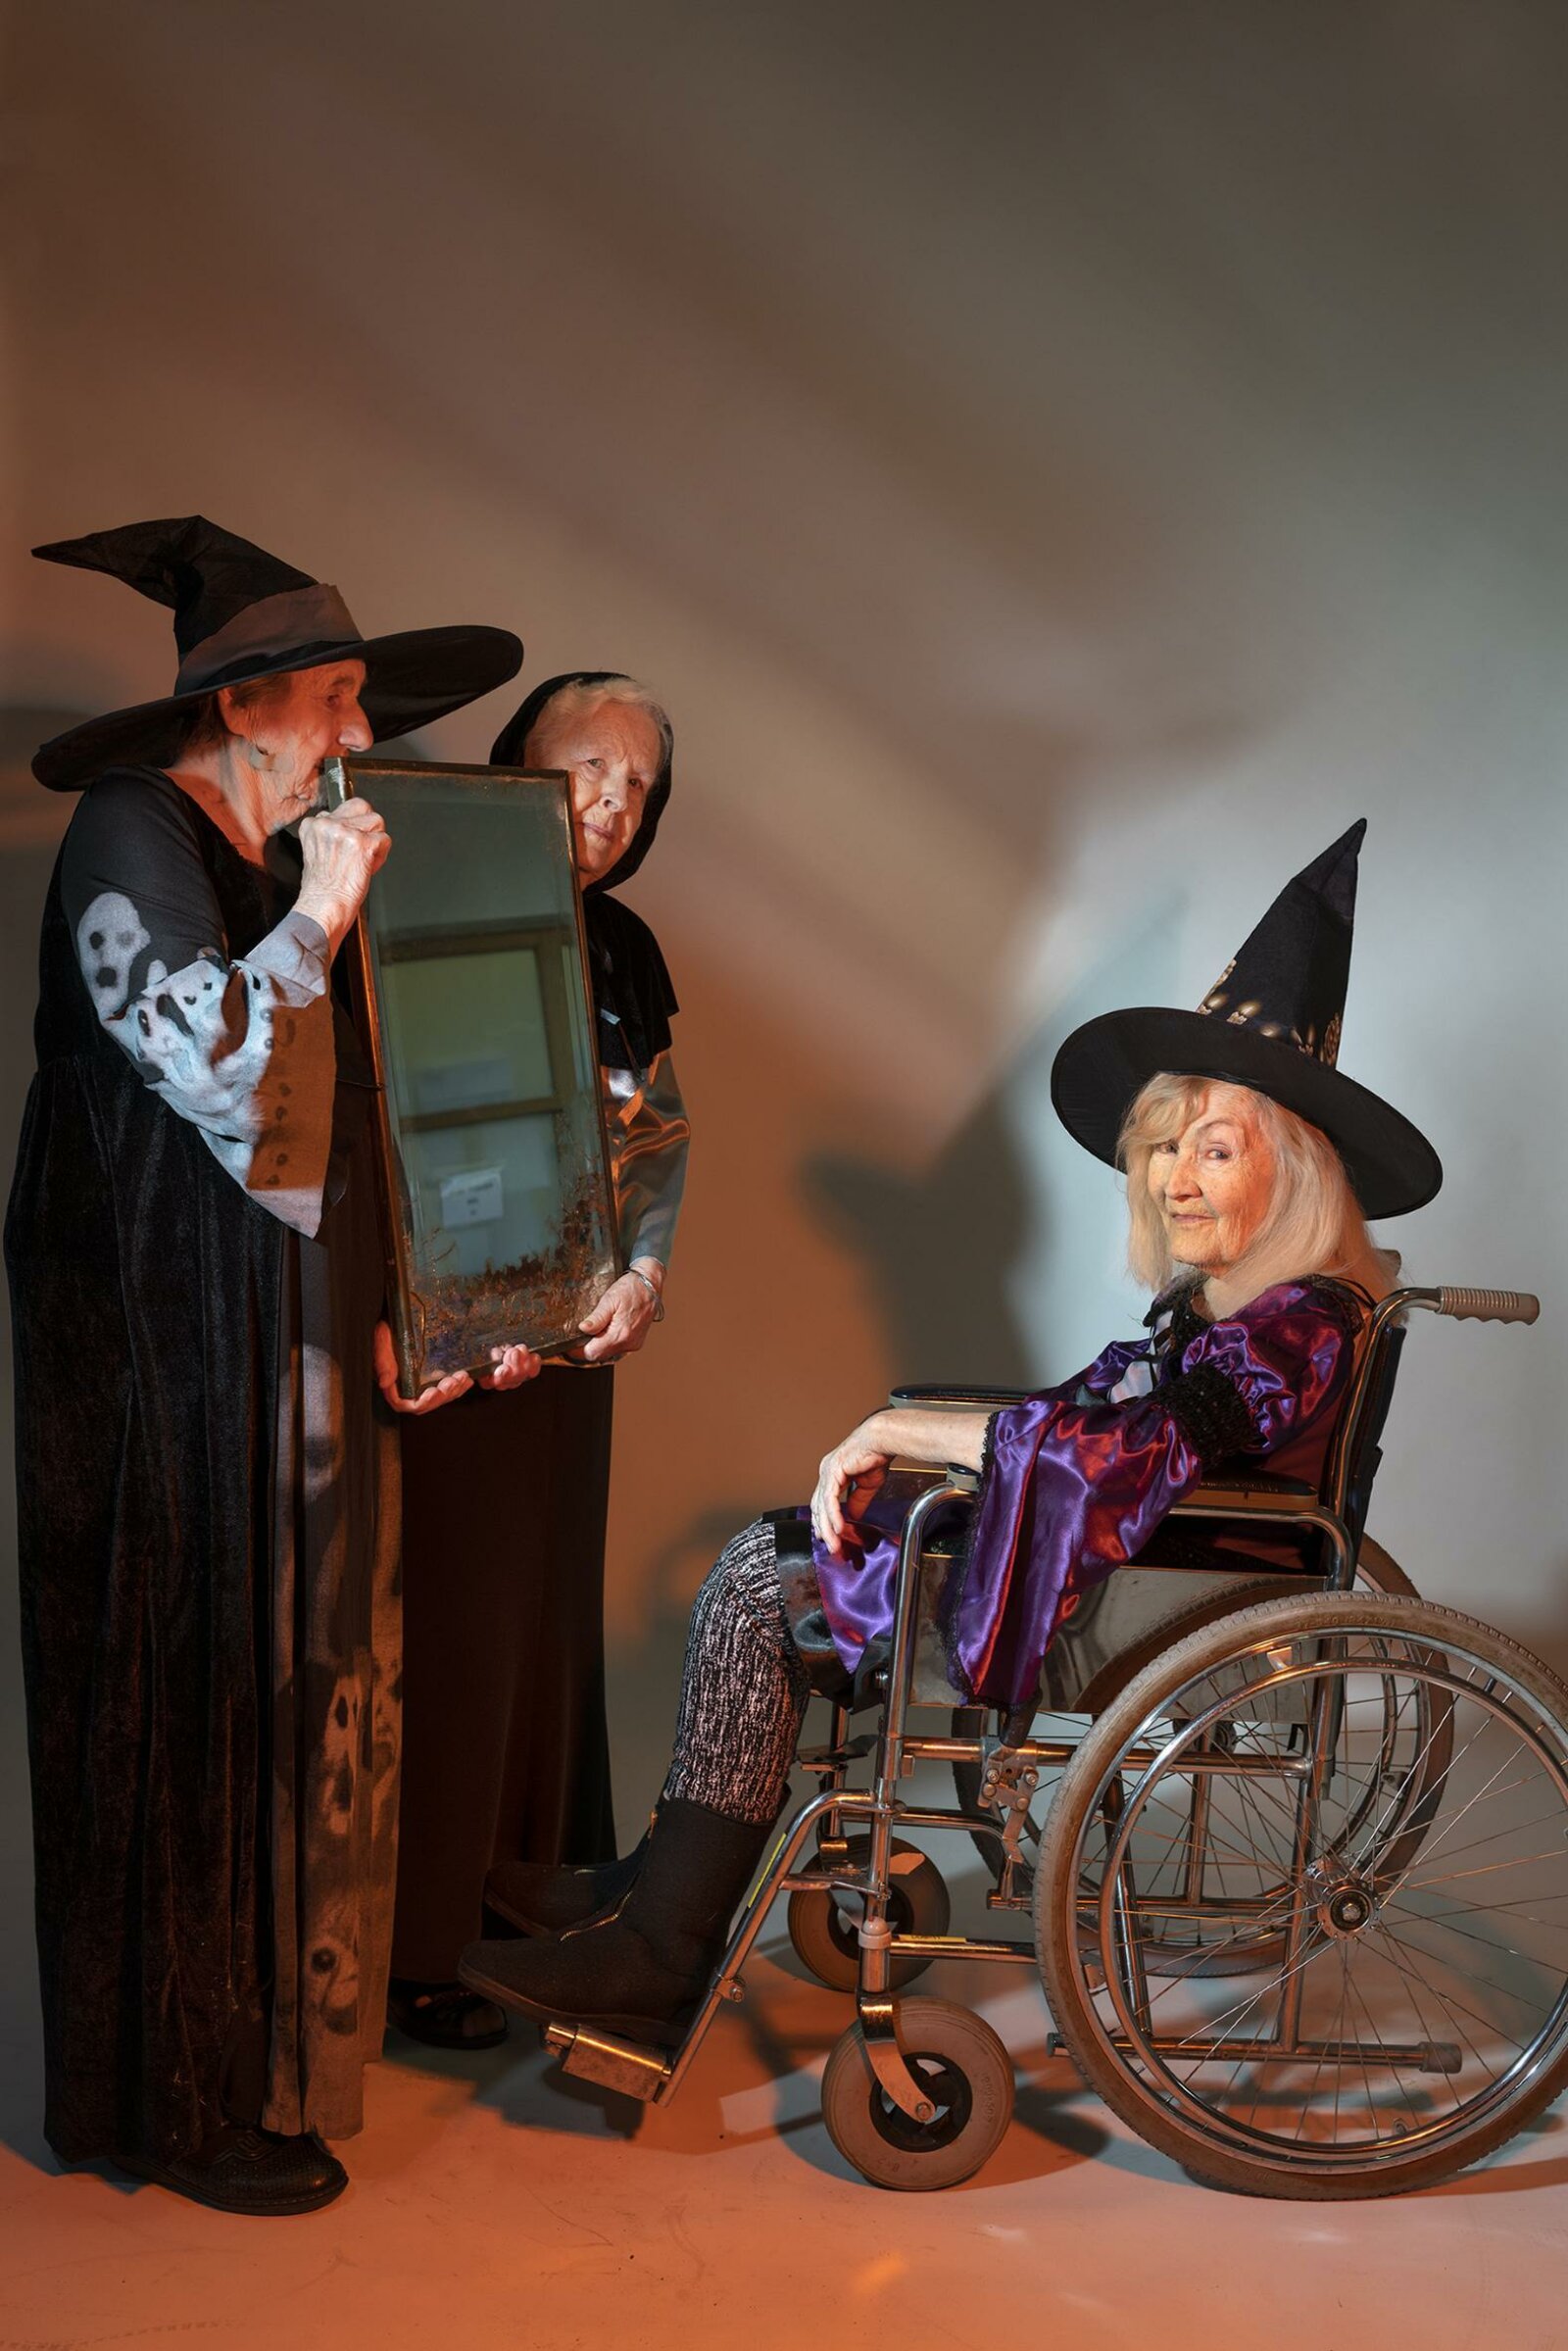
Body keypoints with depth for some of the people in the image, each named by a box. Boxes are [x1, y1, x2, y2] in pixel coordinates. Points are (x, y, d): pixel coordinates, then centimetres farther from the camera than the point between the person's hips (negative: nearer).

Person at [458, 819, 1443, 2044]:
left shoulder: (1302, 1327, -20)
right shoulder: (1218, 1301, 10)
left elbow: (1116, 1450, -31)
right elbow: (1092, 1422, 11)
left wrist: (897, 1429, -21)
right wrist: (888, 1452, -2)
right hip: (1111, 1583, 9)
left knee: (762, 1586, -9)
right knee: (768, 1562, 6)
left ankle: (658, 1956, -1)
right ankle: (668, 1889, 8)